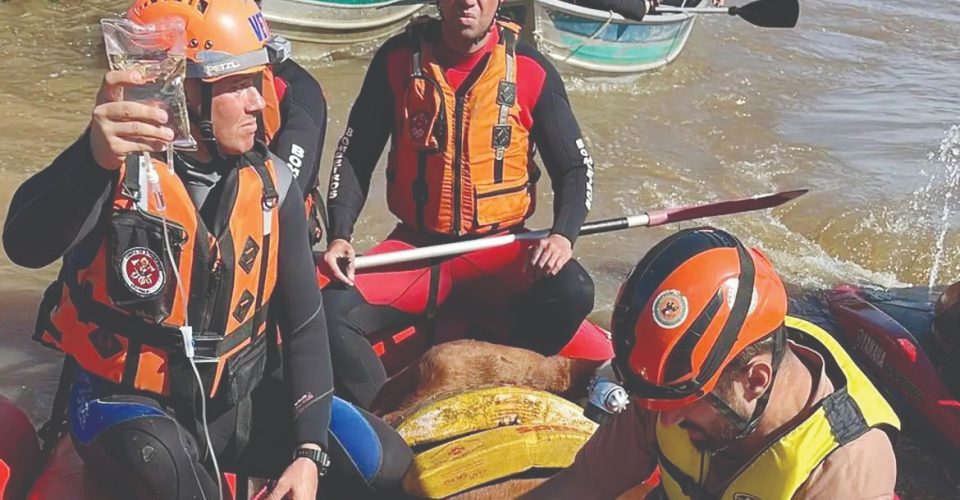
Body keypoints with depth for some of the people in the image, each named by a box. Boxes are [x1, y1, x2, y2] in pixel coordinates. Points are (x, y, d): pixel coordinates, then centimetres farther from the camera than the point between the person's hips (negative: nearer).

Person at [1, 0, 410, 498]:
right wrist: (95, 161, -58)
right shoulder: (115, 166, -17)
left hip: (236, 398, 5)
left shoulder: (271, 183, -1)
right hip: (127, 402, -5)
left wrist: (308, 450, -6)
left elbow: (303, 323, 3)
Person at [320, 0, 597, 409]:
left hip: (499, 248, 0)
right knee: (335, 308, -23)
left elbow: (575, 167, 3)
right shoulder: (399, 58, -2)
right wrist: (340, 235, -12)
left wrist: (563, 235, -17)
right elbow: (354, 155, 3)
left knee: (571, 291, -29)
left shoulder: (530, 69, -4)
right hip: (414, 246, 1)